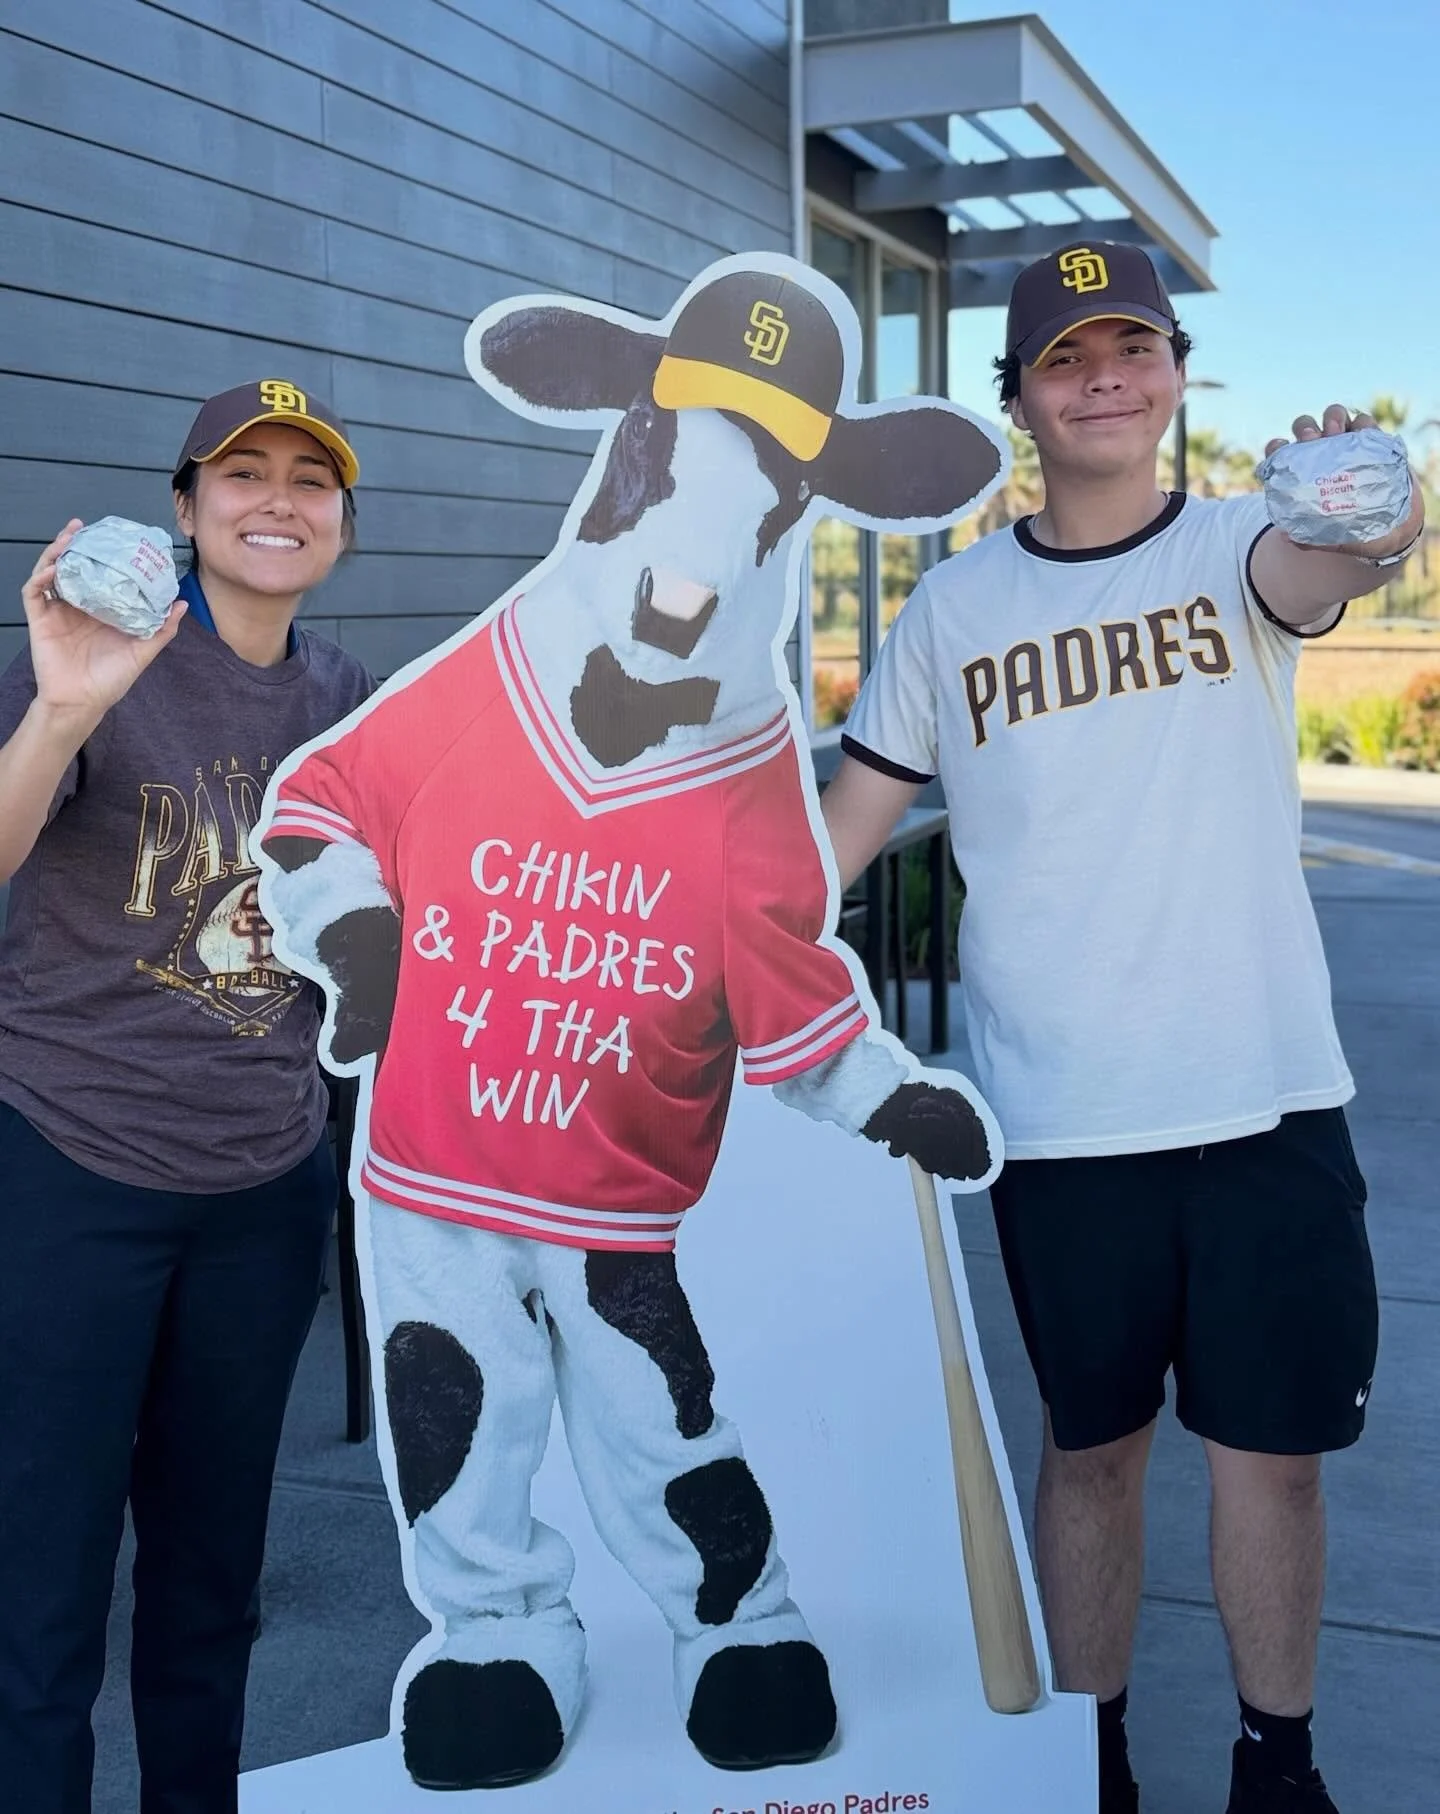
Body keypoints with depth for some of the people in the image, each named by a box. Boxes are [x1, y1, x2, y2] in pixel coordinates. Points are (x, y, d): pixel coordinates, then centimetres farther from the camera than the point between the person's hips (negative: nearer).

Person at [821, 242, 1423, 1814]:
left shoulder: (1233, 548, 0)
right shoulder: (956, 605, 4)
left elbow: (1319, 569, -25)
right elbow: (845, 821, 8)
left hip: (1267, 1101, 0)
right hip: (1057, 1120, 1)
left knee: (1272, 1446, 9)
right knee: (1091, 1446, 13)